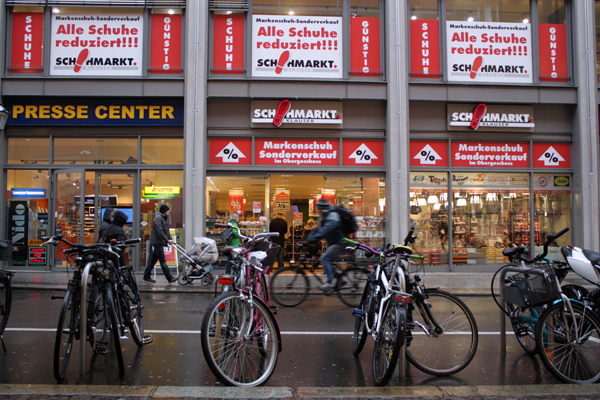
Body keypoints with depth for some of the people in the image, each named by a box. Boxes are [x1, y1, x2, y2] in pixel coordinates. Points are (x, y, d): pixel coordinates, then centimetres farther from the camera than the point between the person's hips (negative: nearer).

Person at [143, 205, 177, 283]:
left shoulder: (165, 218, 15)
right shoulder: (158, 218, -15)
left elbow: (166, 230, 19)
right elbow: (160, 231, -23)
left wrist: (170, 239, 7)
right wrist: (167, 240, -24)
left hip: (160, 242, 10)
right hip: (157, 242, -10)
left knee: (154, 259, 13)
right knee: (162, 260, -7)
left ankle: (146, 276, 20)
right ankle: (169, 278, -7)